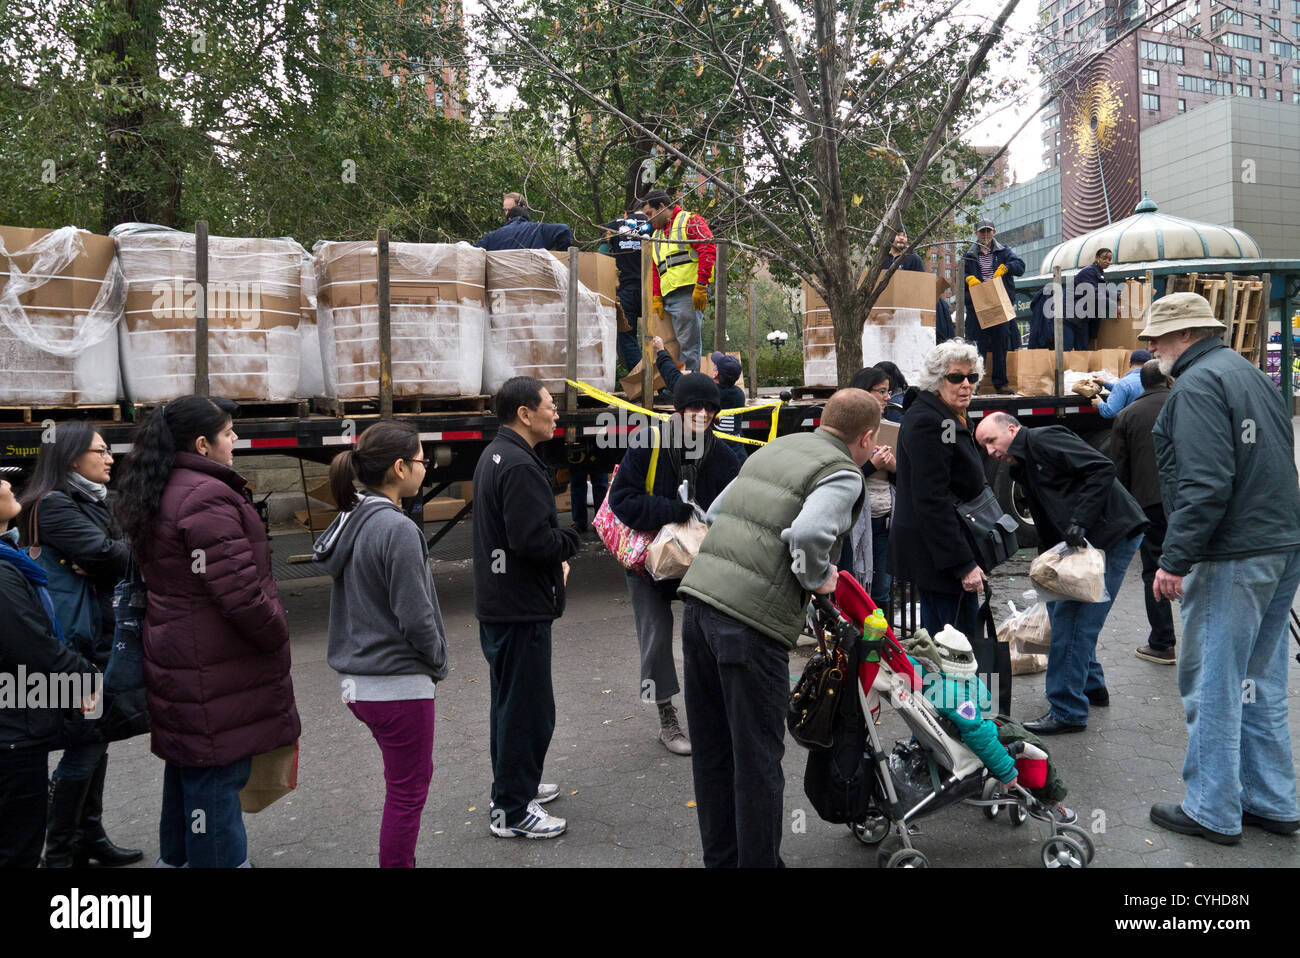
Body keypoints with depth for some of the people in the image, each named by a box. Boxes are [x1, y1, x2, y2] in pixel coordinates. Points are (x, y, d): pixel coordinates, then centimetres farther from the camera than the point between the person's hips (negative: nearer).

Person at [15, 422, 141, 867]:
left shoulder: (92, 502, 14)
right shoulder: (53, 504, -14)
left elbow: (114, 554, 7)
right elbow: (103, 553, -24)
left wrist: (108, 559, -14)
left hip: (102, 636, 9)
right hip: (76, 642, -9)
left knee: (95, 737, 16)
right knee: (84, 744, -3)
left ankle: (90, 837, 28)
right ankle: (59, 854, 10)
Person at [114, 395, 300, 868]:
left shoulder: (159, 495, 10)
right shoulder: (208, 498, -22)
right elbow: (240, 594, -25)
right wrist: (277, 636, -10)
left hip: (178, 660, 10)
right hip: (216, 673, -10)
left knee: (188, 767, 23)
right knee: (217, 774, 0)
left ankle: (175, 857, 38)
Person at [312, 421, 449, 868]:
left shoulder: (351, 520, 5)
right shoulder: (396, 529, -21)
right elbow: (416, 618, -21)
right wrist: (438, 665, -3)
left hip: (358, 678, 9)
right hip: (398, 683, -9)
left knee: (409, 778, 24)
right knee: (408, 791, 7)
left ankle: (399, 860, 36)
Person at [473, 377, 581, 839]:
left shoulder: (494, 455, 12)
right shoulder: (520, 467, -22)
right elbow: (532, 540, -29)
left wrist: (554, 557, 8)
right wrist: (569, 541, -10)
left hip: (497, 604, 11)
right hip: (521, 609, -11)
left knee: (509, 701, 22)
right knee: (527, 708, 1)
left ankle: (512, 786, 37)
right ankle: (512, 811, 12)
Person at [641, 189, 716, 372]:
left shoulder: (689, 221, 4)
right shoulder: (657, 235, 29)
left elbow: (708, 251, -8)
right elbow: (656, 270, 29)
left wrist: (701, 286, -16)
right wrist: (657, 298, 14)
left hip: (689, 291, -8)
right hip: (669, 298, 8)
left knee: (688, 344, -12)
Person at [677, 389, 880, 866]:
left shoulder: (773, 448, 19)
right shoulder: (843, 474, -4)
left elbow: (716, 512, 22)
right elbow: (808, 534, -22)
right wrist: (818, 577, -4)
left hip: (699, 595, 8)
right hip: (752, 618, -8)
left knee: (711, 750, 17)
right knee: (758, 759, 6)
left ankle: (720, 858, 32)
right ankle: (758, 862, 18)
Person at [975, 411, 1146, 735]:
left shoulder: (1044, 441, -12)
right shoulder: (1024, 467, 18)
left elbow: (1102, 468, -22)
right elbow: (1047, 527, 21)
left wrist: (1080, 521, -25)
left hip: (1113, 535, -10)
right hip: (1088, 542, 10)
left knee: (1072, 618, -9)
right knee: (1059, 607, 18)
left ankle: (1067, 712, -2)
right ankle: (1092, 687, 34)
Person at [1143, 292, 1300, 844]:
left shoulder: (1198, 385, -13)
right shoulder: (1248, 373, 18)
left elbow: (1204, 484, -23)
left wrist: (1175, 559, -20)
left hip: (1232, 559, -10)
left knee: (1212, 688, 0)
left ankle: (1213, 812, 10)